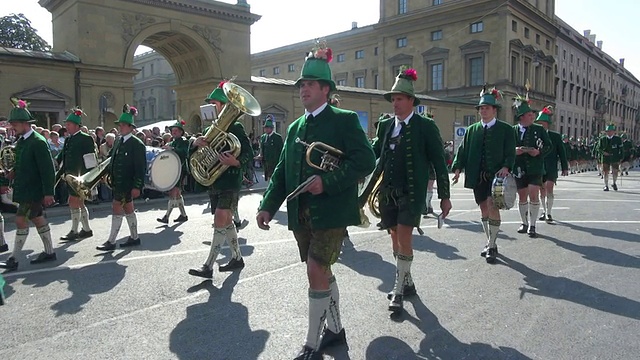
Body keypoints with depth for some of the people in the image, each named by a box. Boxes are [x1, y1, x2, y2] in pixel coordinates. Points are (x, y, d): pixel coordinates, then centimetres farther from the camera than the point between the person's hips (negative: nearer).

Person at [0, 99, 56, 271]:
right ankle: (49, 252, 25)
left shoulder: (38, 142, -17)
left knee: (21, 220, -7)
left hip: (33, 191, -9)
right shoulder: (21, 141, 11)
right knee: (38, 219, 15)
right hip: (24, 189, 9)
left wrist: (48, 192, -21)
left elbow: (48, 169, -20)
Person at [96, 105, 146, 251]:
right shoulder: (119, 141, 11)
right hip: (117, 182, 8)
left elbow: (141, 167, -15)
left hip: (127, 183, -8)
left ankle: (111, 242, 1)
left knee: (117, 208, -7)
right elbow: (111, 158, 17)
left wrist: (137, 186, -19)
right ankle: (134, 238, 26)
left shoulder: (137, 144, -12)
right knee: (128, 209, 15)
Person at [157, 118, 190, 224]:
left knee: (173, 193, -12)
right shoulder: (172, 142, 18)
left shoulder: (184, 141, -5)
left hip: (180, 170, -9)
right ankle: (183, 215, 22)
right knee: (177, 193, 12)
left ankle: (166, 217, -12)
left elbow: (185, 153, -23)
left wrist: (172, 149, -29)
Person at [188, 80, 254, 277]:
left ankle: (208, 266, -7)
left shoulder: (236, 127, -6)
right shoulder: (210, 129, 14)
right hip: (214, 181, 8)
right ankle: (237, 258, 26)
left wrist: (236, 162, -30)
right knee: (226, 221, 13)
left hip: (230, 182, -8)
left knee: (220, 220, -11)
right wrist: (196, 143, -11)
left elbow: (249, 153, -10)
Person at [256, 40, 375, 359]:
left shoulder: (345, 120, -5)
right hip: (301, 213, 7)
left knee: (316, 273, -7)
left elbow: (365, 161, -14)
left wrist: (327, 182, -23)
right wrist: (268, 205, 3)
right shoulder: (295, 127, 14)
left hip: (330, 211, -6)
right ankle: (334, 329, 34)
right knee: (322, 273, 16)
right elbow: (282, 170, 13)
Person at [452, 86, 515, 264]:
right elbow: (463, 150, 7)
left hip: (496, 175, -4)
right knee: (483, 208, 11)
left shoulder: (505, 129, 2)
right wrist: (457, 167, -7)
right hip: (478, 176, 4)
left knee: (492, 206, -13)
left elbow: (510, 152, -3)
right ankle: (490, 243, 26)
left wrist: (506, 167, -20)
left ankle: (491, 246, -2)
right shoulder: (472, 129, 10)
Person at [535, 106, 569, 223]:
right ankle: (544, 212, 23)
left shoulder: (556, 136, 0)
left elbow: (561, 152, 4)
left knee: (549, 189, -11)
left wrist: (565, 168, 3)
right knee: (542, 191, 10)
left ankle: (548, 213, -6)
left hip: (551, 168, -2)